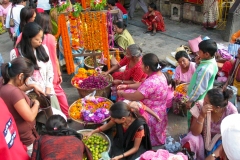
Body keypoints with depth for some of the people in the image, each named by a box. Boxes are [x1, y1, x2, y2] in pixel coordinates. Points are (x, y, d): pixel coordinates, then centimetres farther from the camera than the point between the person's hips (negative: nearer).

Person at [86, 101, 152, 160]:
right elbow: (108, 125, 3)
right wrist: (92, 132, -1)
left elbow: (135, 148, -20)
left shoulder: (139, 127, -35)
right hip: (120, 143, 3)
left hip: (133, 149, -3)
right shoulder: (118, 118, -22)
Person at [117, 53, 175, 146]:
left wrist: (122, 93, -8)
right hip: (155, 111, 10)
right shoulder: (159, 74, -3)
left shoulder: (152, 82, -35)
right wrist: (127, 86, 8)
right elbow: (142, 85, 13)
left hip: (151, 114, -10)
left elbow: (134, 97, -27)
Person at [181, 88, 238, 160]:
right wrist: (201, 116, -41)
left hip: (220, 140, 0)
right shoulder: (200, 105, -26)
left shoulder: (231, 112, -26)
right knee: (189, 143, -30)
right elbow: (195, 132, -23)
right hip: (202, 137, 0)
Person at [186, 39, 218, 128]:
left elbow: (199, 88, -29)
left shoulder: (205, 69, -35)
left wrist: (190, 100, -18)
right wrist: (198, 63, -10)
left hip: (198, 99, -9)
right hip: (205, 97, 9)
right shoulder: (212, 61, -6)